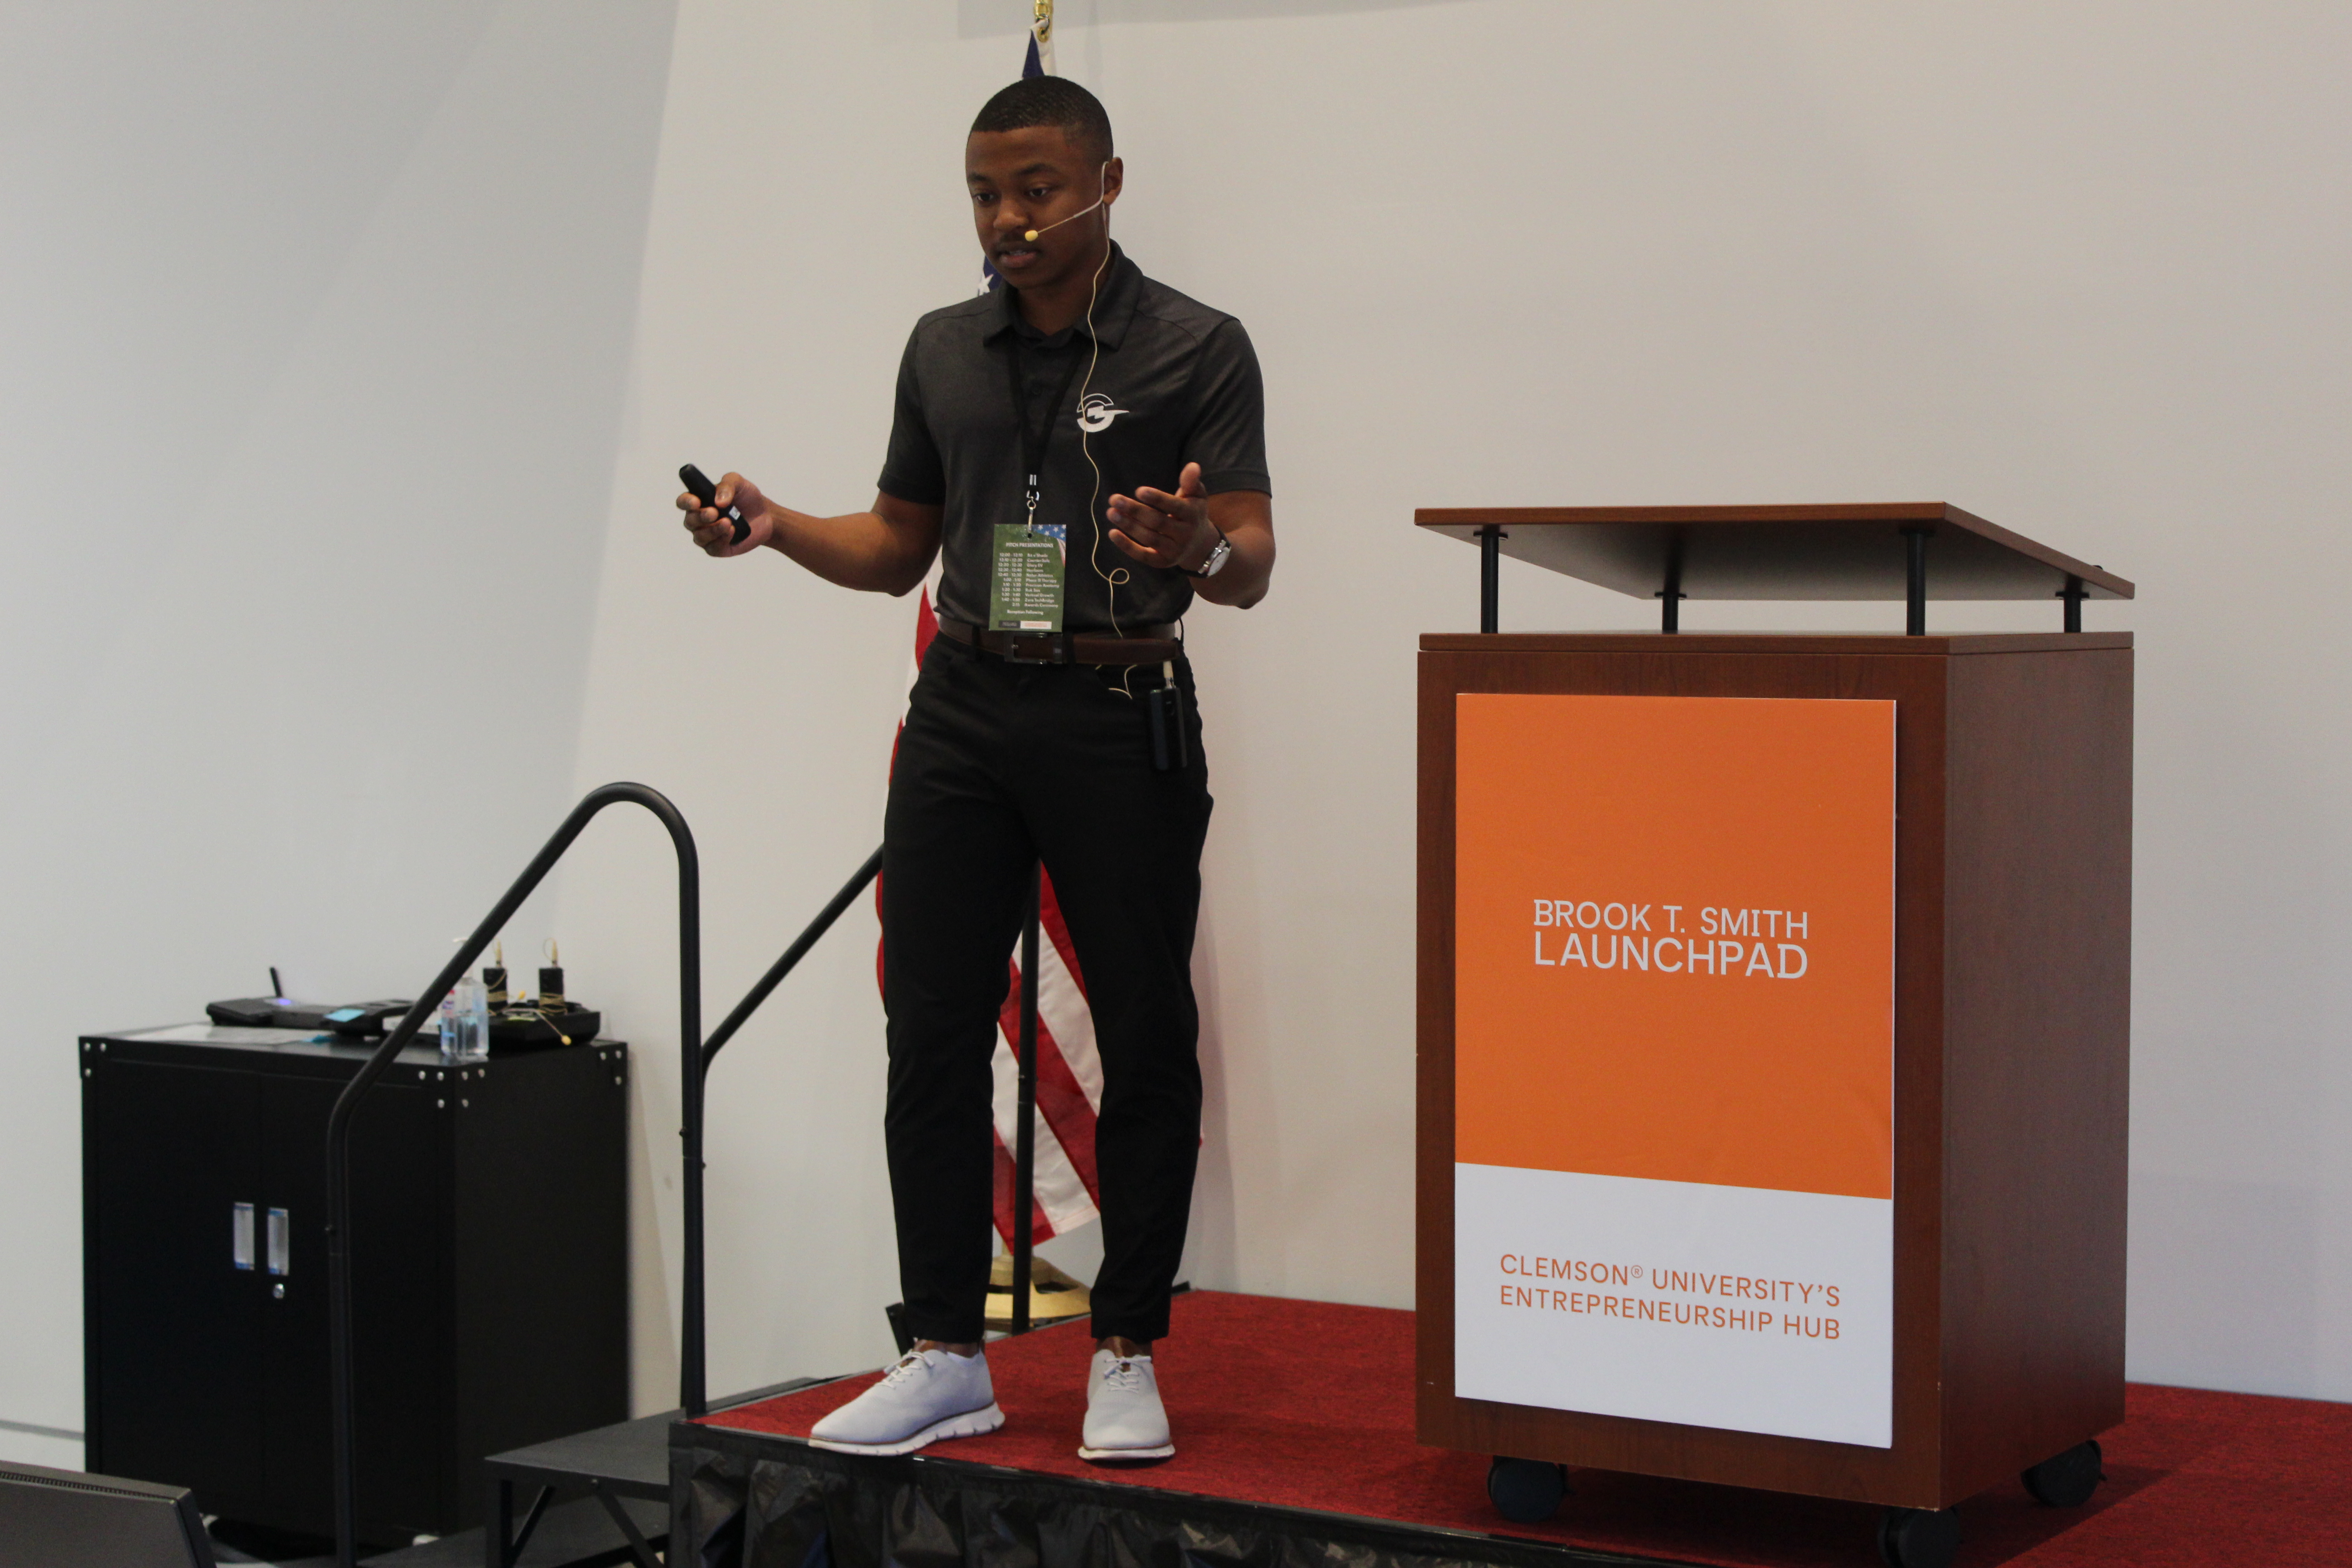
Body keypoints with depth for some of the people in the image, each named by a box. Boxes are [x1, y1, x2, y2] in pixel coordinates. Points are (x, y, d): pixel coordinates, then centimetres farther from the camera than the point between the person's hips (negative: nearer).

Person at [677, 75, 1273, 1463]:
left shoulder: (1196, 350, -4)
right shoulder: (944, 350, 12)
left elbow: (1252, 566, -10)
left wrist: (1202, 550, -32)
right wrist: (772, 524, 2)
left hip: (1121, 719, -4)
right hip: (965, 710, 4)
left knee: (1145, 1039, 2)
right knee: (932, 1032, 2)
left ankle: (1129, 1355, 13)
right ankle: (948, 1359, 10)